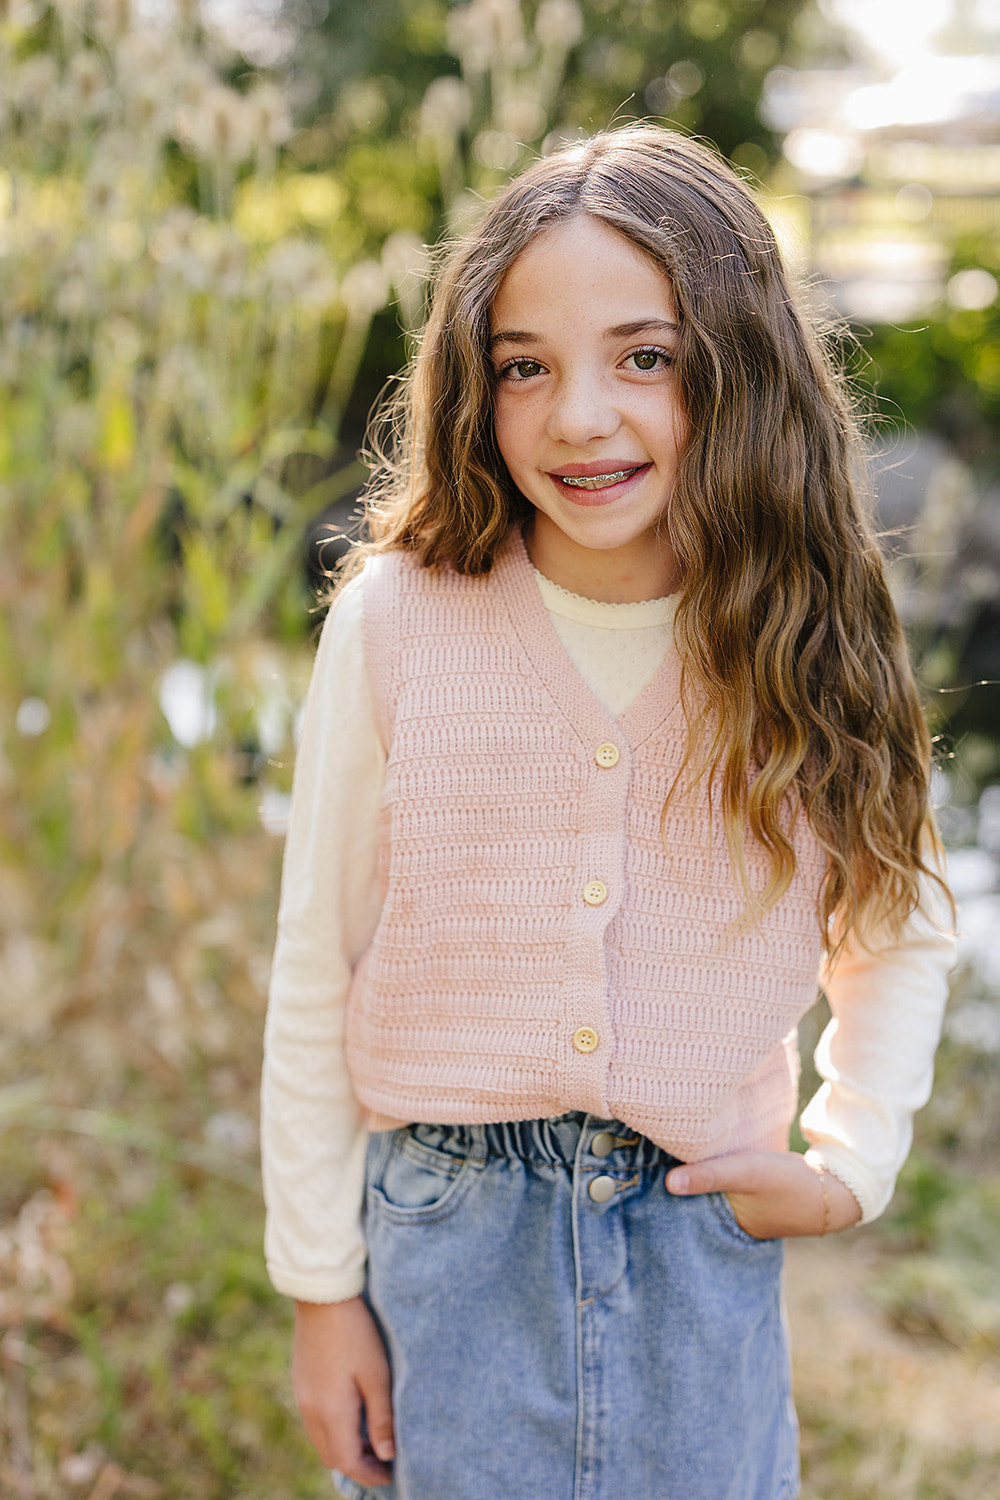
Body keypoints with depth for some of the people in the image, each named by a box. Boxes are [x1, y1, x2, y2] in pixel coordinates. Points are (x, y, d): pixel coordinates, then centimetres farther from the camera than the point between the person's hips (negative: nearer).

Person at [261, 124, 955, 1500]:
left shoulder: (805, 642, -7)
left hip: (705, 1240, 1)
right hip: (448, 1228, -1)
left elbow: (901, 933, 10)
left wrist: (848, 1167, 0)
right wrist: (321, 1284, 0)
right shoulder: (396, 623, -11)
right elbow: (317, 984, -4)